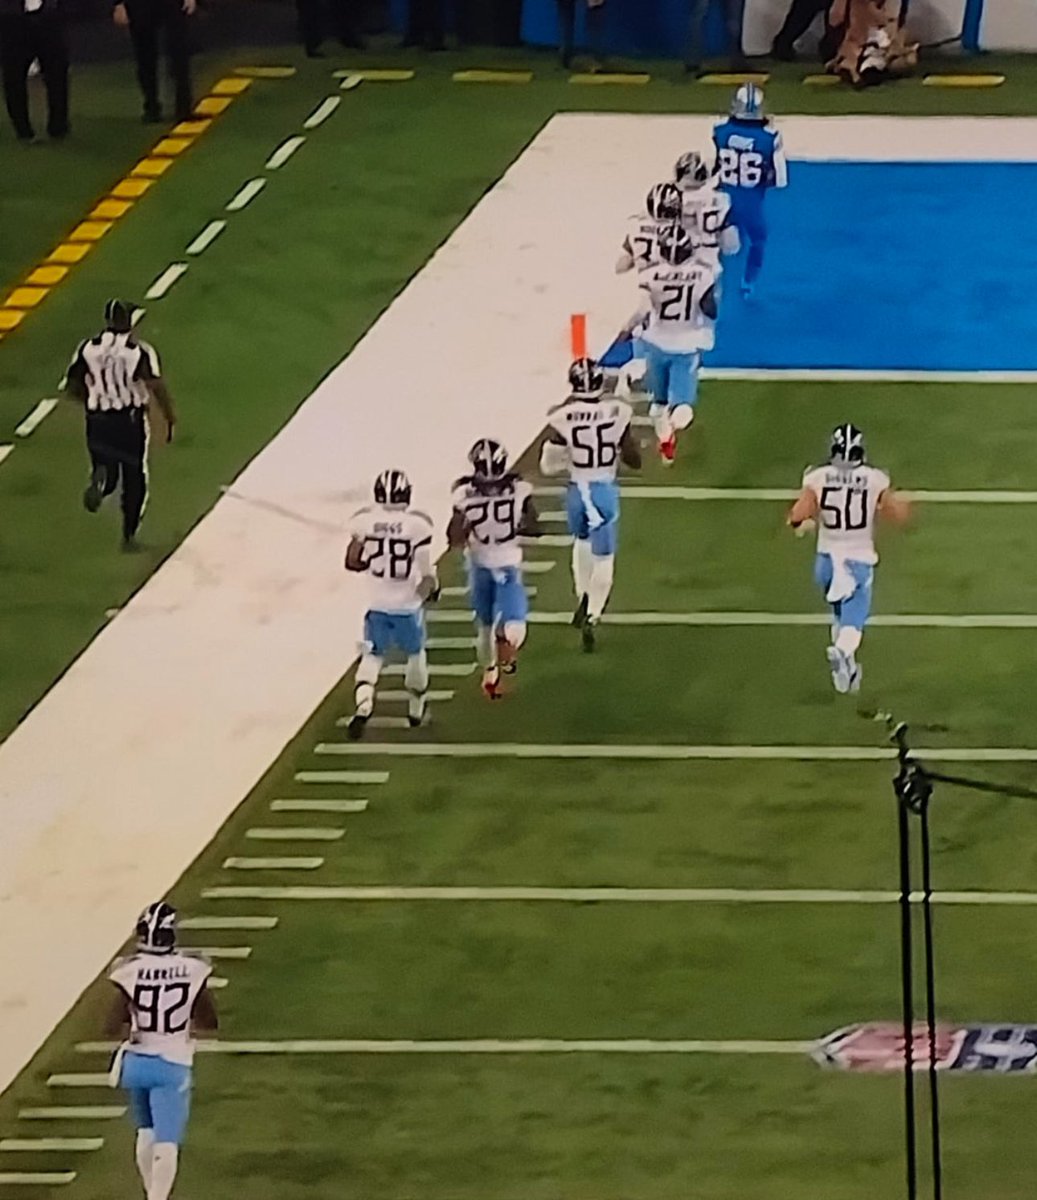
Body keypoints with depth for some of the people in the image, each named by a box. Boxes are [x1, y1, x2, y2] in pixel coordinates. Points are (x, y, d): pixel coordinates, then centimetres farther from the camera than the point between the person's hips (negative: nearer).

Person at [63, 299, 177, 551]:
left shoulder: (87, 348, -1)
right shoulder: (141, 351, -10)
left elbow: (72, 386, 4)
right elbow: (157, 388, -18)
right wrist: (170, 418, -5)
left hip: (98, 420, 2)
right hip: (130, 420, -2)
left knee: (108, 473, 17)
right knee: (134, 480, 14)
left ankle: (100, 478, -21)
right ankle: (128, 536, 17)